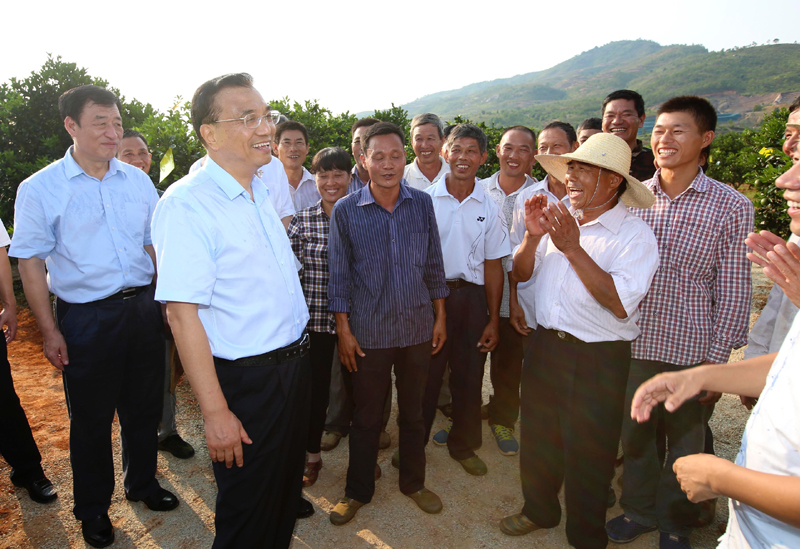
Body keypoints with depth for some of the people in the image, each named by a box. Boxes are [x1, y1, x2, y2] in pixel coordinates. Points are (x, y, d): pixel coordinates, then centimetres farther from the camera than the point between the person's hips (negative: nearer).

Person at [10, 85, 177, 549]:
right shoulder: (40, 189, -5)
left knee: (144, 407, 16)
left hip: (143, 309, 3)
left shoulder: (138, 180, 4)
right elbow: (31, 262, -4)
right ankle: (93, 508, 34)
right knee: (91, 418, 11)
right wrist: (49, 331, -7)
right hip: (86, 318, -3)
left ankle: (144, 483, 40)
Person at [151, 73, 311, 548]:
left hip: (295, 362, 8)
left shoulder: (264, 190, 7)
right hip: (246, 380, -7)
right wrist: (216, 412, -22)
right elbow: (182, 312, -22)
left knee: (286, 491, 26)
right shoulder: (187, 202, -19)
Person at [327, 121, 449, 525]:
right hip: (368, 332, -2)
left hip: (417, 327, 2)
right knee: (367, 416, 13)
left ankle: (413, 482, 39)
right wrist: (343, 330, -5)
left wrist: (440, 317, 6)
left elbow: (433, 265, 6)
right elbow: (339, 275, -3)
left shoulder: (422, 204, 0)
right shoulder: (345, 211, -6)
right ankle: (358, 491, 34)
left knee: (413, 411, 18)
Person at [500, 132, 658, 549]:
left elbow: (620, 304, -24)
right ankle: (539, 510, 48)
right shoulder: (558, 217, 2)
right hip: (546, 343, 5)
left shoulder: (634, 234, -13)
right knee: (537, 436, 22)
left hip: (598, 359, -5)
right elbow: (519, 274, 6)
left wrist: (572, 248, -25)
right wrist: (532, 236, -13)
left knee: (586, 454, 12)